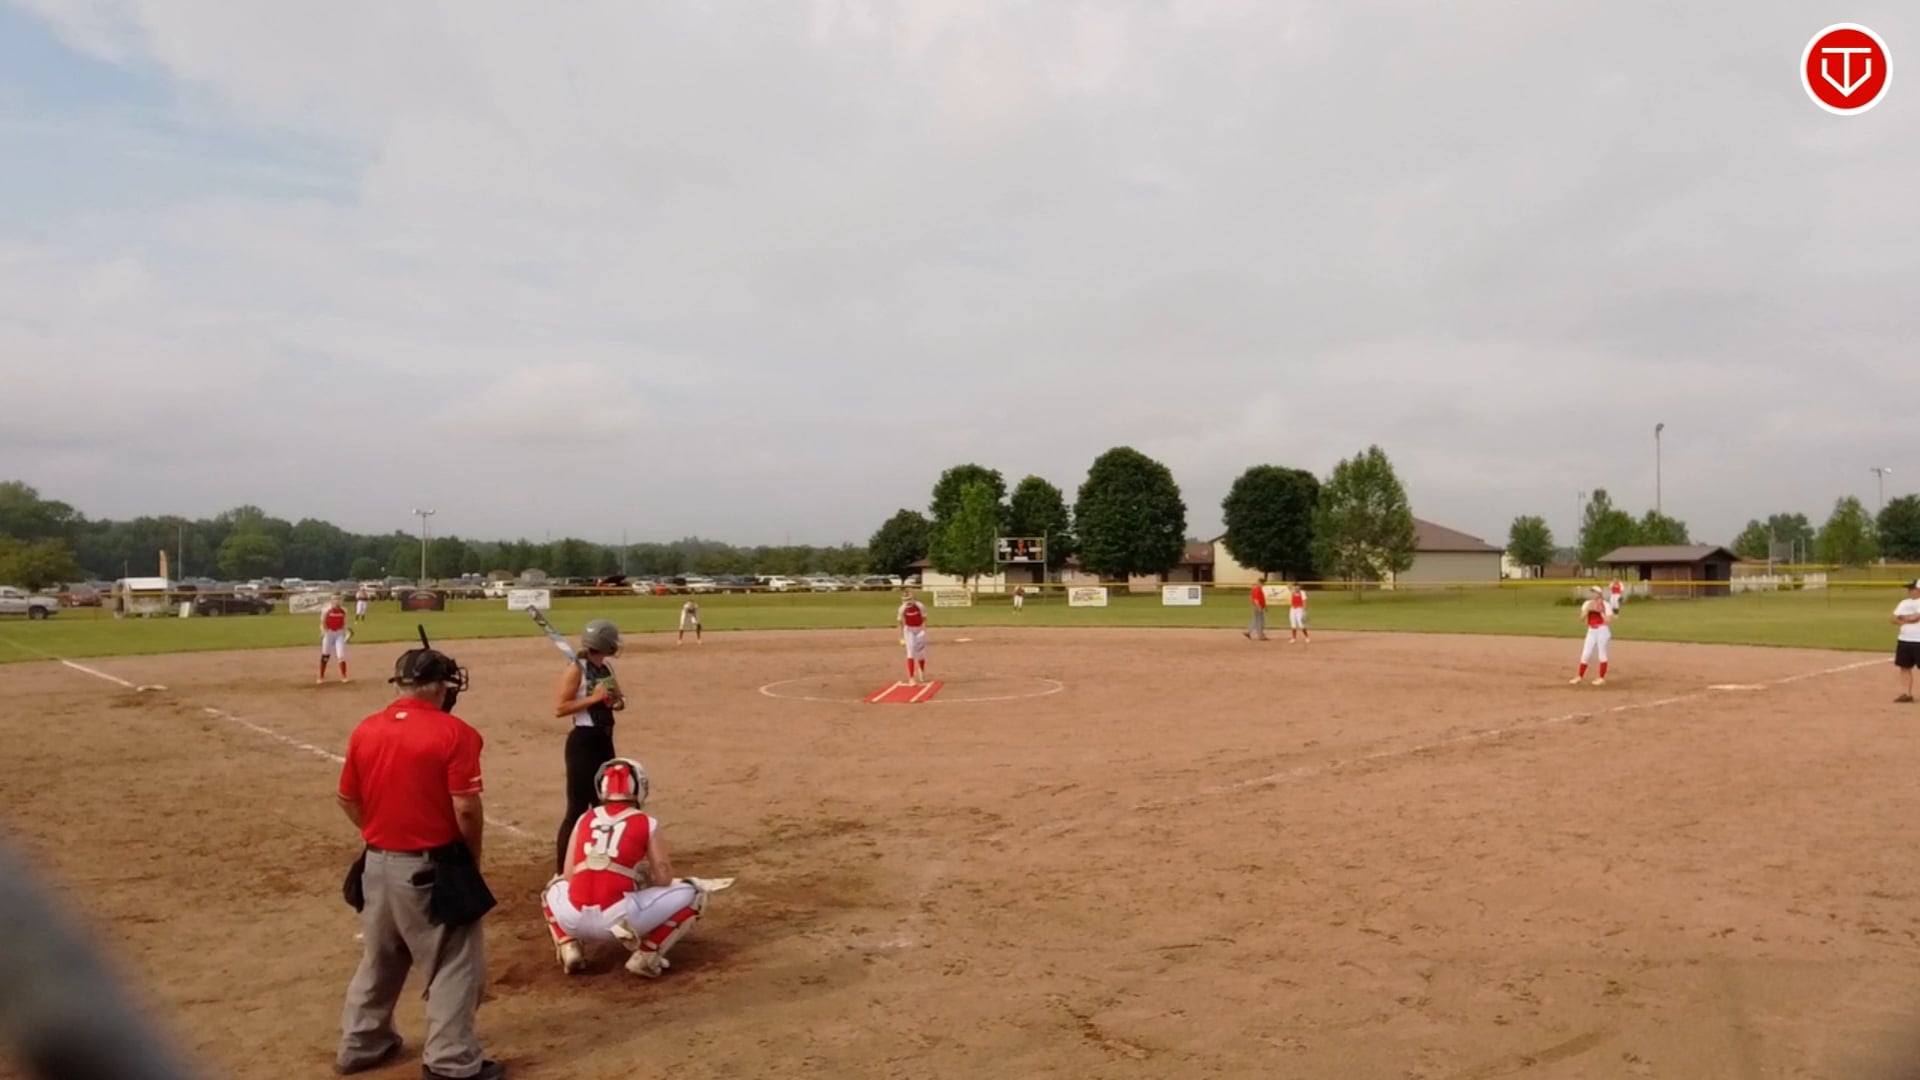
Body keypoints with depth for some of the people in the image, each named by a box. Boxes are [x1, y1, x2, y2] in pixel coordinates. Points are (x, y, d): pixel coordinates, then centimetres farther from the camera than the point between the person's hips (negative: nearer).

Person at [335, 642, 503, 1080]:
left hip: (377, 864, 7)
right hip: (432, 869, -6)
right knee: (456, 962, 6)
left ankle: (360, 1044, 38)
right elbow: (466, 809, -18)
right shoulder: (454, 732, -17)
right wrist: (473, 857, -2)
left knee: (379, 958, 24)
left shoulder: (365, 730, 1)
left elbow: (347, 800, 9)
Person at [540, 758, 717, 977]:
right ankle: (646, 955, -1)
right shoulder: (646, 823, 6)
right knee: (693, 892, 14)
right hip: (620, 917, -4)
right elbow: (664, 880, 7)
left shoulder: (584, 820, 15)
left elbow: (568, 876, 14)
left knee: (555, 887, 40)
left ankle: (569, 946, 13)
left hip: (574, 919, 4)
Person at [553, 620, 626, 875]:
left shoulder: (606, 668, 9)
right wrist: (593, 698, -23)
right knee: (578, 807, -7)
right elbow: (559, 709, -19)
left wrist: (617, 701, -6)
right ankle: (561, 872, 0)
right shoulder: (576, 670, -14)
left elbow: (620, 699, 17)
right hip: (583, 742, -9)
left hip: (605, 740, 9)